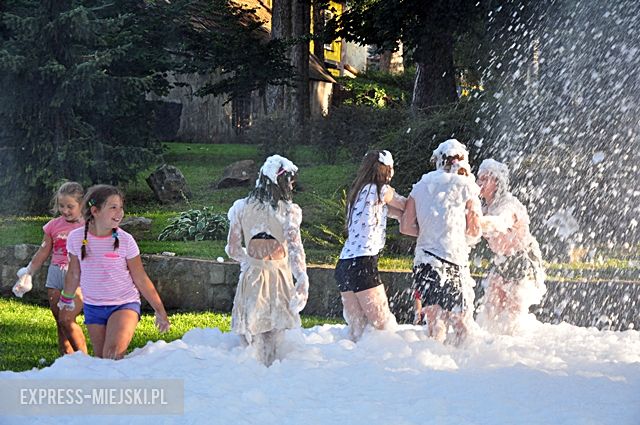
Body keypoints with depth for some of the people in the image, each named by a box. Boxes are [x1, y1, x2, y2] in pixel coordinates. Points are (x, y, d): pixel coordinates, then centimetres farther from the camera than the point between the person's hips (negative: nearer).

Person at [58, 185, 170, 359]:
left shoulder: (125, 240, -12)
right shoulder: (76, 238, -7)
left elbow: (141, 280, -3)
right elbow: (74, 274, 11)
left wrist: (160, 311, 0)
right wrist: (66, 302, 22)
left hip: (124, 305, -3)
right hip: (93, 307, 3)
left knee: (113, 353, -25)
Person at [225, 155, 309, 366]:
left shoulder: (242, 208, 0)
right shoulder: (288, 211, -9)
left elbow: (233, 250, 5)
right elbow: (295, 248, -19)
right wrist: (302, 280, -22)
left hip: (251, 276, 2)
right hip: (279, 277, -2)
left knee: (254, 340, 8)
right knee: (276, 339, 13)